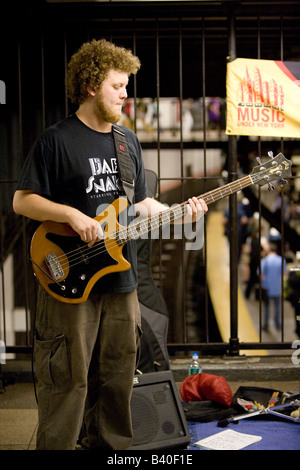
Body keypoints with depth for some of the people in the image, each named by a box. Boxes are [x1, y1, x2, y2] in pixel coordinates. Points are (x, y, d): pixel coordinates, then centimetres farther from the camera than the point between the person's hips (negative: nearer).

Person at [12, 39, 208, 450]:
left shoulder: (129, 141, 13)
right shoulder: (57, 139, -6)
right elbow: (22, 200, -7)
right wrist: (72, 215, -19)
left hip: (121, 280, 6)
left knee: (117, 381, 14)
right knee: (67, 383, -3)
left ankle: (109, 446, 29)